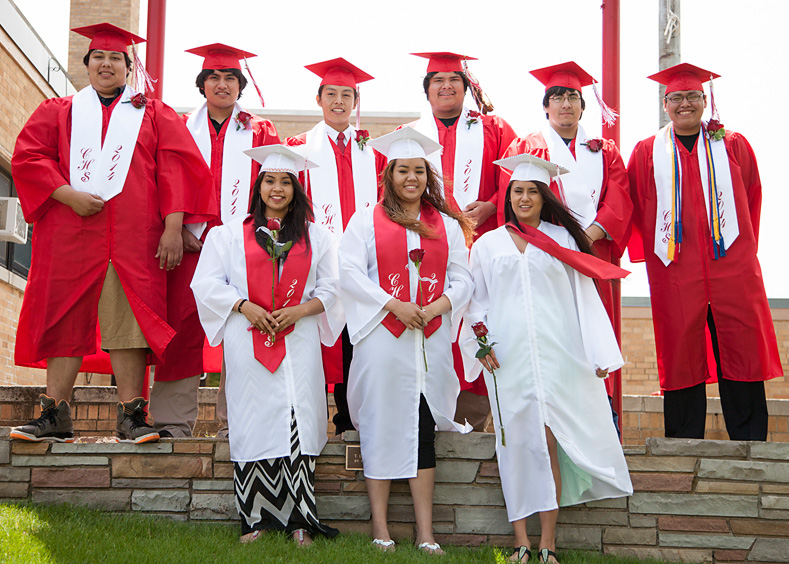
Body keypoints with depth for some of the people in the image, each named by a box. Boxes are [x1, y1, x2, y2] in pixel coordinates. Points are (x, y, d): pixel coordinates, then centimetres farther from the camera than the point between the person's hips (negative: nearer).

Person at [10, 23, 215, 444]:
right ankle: (55, 416, 4)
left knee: (128, 322, -7)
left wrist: (173, 227, -8)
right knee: (64, 322, 0)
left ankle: (130, 416, -6)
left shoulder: (153, 114, 16)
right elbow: (27, 157, 7)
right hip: (69, 237, 2)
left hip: (134, 239, -1)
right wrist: (67, 194, -9)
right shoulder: (59, 112, 19)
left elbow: (176, 167, 5)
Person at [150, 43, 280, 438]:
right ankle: (173, 420, 0)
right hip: (190, 242, 1)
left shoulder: (259, 132, 15)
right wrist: (178, 229, -6)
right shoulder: (182, 128, 17)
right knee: (183, 328, -4)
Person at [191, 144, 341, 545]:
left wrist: (299, 310, -8)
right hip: (249, 345, 0)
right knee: (253, 425, -3)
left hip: (298, 343, 1)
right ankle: (253, 520, 5)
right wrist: (245, 306, -9)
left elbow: (331, 288, 9)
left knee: (298, 422, -7)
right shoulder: (231, 233, 11)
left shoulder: (316, 237, 14)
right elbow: (207, 282, 5)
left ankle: (299, 520, -3)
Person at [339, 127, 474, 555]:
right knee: (381, 426, -2)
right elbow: (350, 273, -3)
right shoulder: (366, 220, 7)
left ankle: (425, 534, 2)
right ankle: (380, 528, 4)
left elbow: (462, 278, 9)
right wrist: (394, 305, -13)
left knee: (423, 429, 0)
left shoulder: (448, 225, 15)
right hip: (381, 338, -2)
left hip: (430, 339, 2)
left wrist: (438, 305, -10)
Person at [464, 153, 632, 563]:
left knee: (549, 442, -7)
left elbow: (583, 297, 8)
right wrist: (481, 343, -2)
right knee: (516, 443, -2)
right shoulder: (487, 245, 14)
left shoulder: (563, 239, 11)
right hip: (508, 358, 1)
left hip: (555, 356, -1)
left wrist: (599, 353, 2)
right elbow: (477, 302, 15)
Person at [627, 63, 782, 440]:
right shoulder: (647, 153, 11)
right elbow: (636, 210, 11)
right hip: (675, 271, 0)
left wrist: (742, 249, 9)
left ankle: (750, 446, 7)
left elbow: (751, 199, 15)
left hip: (731, 267, 1)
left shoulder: (733, 147, 12)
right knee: (681, 354, 1)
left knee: (740, 352, -1)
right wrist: (656, 251, 3)